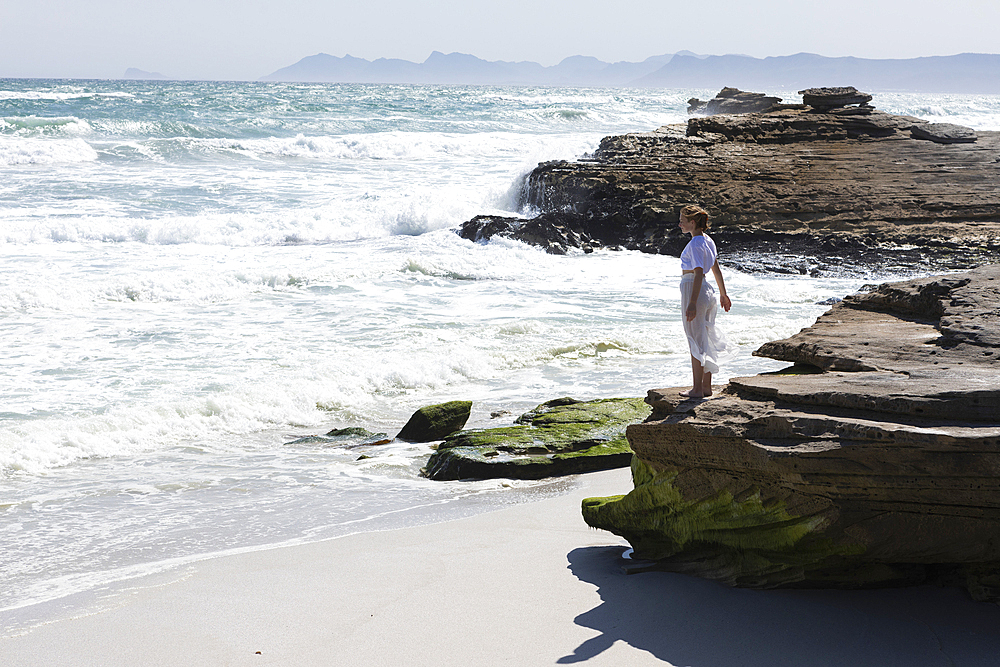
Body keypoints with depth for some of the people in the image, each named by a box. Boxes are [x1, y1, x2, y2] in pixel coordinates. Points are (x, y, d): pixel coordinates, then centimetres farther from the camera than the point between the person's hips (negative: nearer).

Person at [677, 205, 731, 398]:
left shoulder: (696, 244, -17)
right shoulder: (707, 241, 11)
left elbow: (698, 274, -22)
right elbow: (716, 270, 18)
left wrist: (692, 303, -25)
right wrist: (723, 294, 26)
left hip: (693, 290, -9)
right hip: (705, 290, 9)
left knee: (696, 341, -3)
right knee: (704, 339, 14)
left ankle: (698, 389, 2)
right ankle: (706, 386, 20)